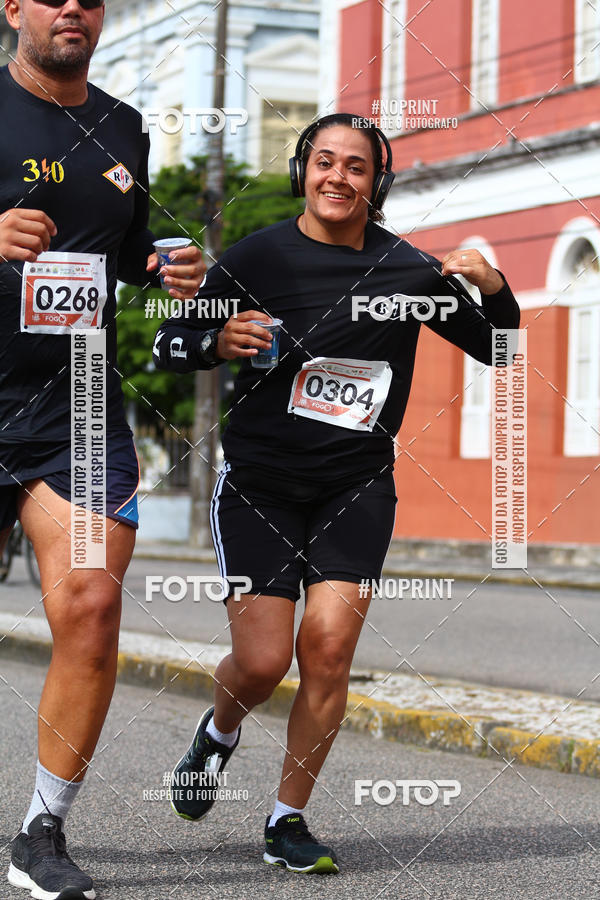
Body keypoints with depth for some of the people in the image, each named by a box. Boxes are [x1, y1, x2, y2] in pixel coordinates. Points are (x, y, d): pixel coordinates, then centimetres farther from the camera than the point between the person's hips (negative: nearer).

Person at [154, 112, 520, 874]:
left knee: (328, 645, -14)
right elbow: (167, 345, 3)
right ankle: (219, 731, 29)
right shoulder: (255, 259, -3)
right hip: (258, 485, -1)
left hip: (357, 488, 1)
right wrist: (218, 340, -19)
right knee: (263, 660, -9)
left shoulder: (405, 269, 2)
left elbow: (497, 349, 11)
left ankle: (288, 820, 4)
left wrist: (495, 292, -10)